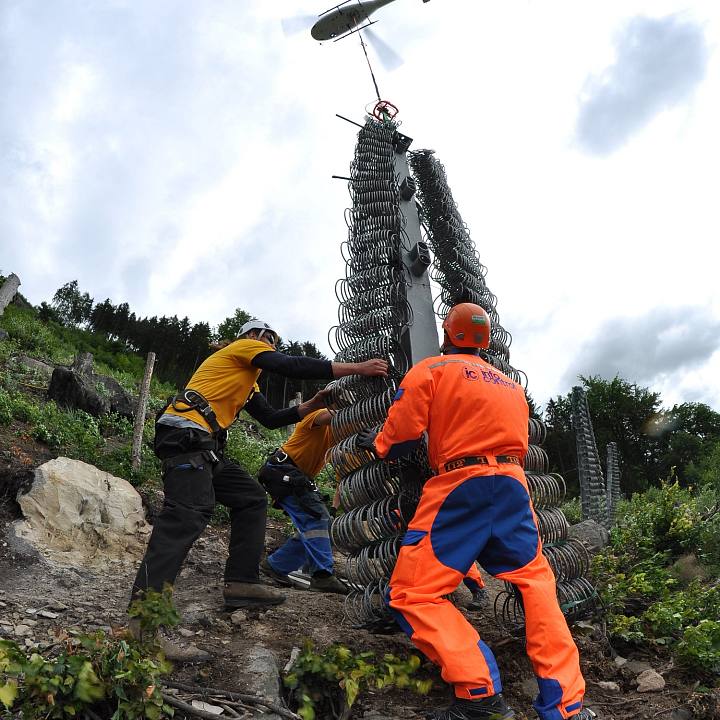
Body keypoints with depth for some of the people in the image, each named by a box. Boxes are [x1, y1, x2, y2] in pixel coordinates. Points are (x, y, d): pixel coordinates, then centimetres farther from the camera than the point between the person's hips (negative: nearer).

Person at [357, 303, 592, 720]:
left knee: (414, 594, -2)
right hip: (514, 483, 6)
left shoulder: (431, 370, 4)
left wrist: (376, 443, 16)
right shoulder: (511, 384, 22)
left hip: (461, 484, -6)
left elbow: (401, 435, -3)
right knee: (535, 584, 17)